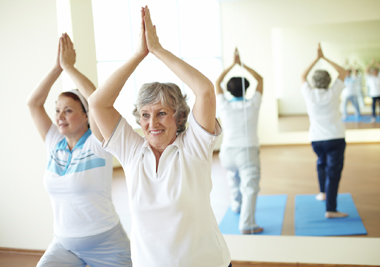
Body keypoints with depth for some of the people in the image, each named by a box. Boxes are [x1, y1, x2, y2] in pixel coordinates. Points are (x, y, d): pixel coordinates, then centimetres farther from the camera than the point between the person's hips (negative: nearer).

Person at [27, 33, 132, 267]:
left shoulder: (97, 143, -12)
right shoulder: (55, 144, 2)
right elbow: (33, 103, -2)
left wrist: (69, 67, -18)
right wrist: (57, 67, -9)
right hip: (63, 243, 4)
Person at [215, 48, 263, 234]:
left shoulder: (224, 106, -1)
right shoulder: (252, 105, -4)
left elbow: (217, 82, 13)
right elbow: (260, 79, 10)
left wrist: (233, 64, 15)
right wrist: (241, 64, 10)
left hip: (228, 151, 4)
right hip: (248, 151, -4)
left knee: (233, 179, 27)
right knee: (250, 187, -8)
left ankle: (236, 205, 50)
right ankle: (246, 224, -18)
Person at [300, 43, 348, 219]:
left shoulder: (309, 95, -1)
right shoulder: (332, 94, -5)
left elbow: (303, 76, 18)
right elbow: (343, 72, 10)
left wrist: (317, 58, 19)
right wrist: (324, 58, 11)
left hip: (316, 139, 3)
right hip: (335, 138, -3)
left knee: (322, 163, 31)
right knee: (333, 172, -4)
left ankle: (323, 192, 36)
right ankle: (330, 209, -8)